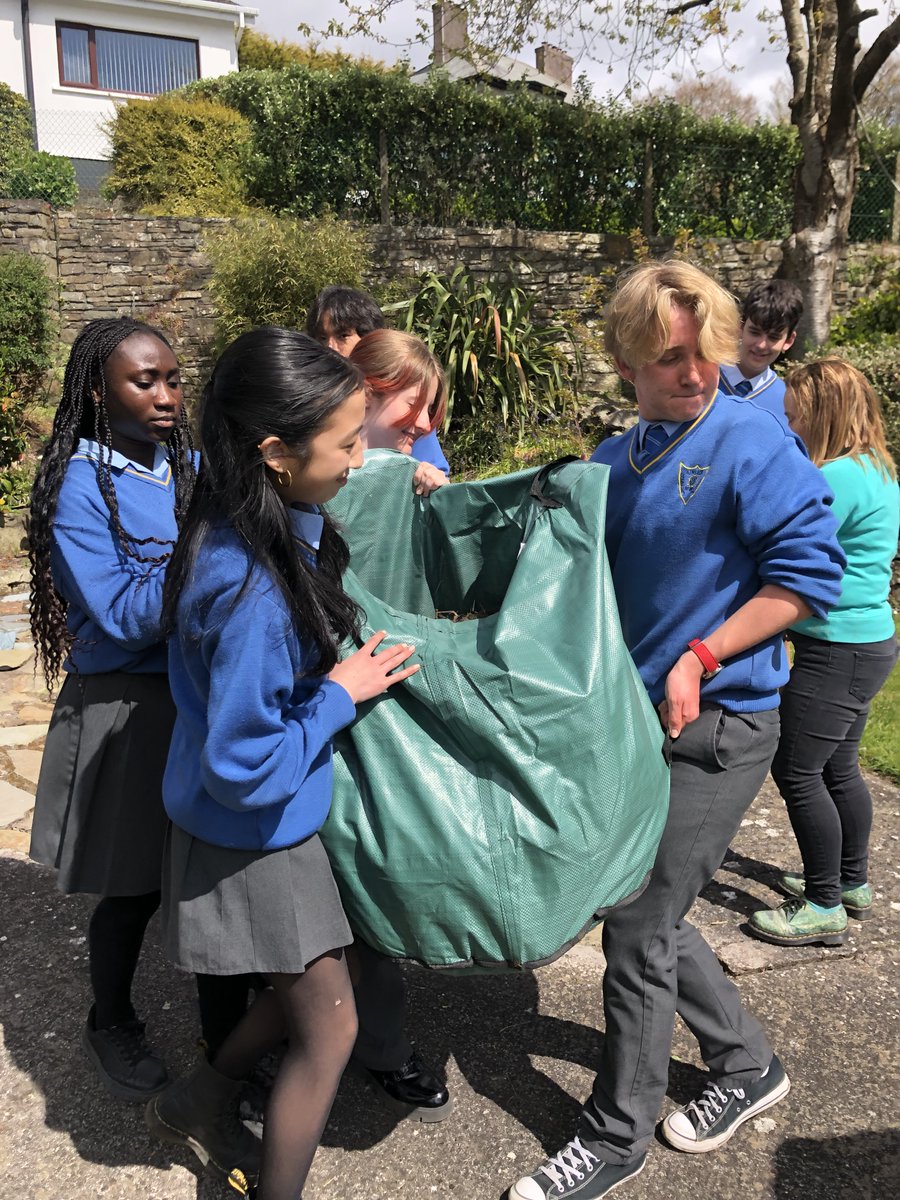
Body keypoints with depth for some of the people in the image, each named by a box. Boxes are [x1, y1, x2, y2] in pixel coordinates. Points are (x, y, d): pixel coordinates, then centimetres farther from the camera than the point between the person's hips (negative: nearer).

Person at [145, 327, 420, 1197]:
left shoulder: (251, 527, -9)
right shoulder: (250, 590, -35)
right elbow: (245, 769, -31)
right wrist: (342, 693, -21)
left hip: (281, 819, 9)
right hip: (253, 835, -8)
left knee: (305, 986, 27)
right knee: (329, 1030, 11)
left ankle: (196, 1103, 47)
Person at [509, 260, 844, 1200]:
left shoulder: (752, 443, -13)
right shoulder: (616, 462, 9)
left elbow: (807, 575, -16)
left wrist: (700, 658, -21)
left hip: (717, 728, -7)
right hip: (635, 715, 7)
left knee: (638, 932, 1)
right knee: (648, 911, 17)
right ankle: (746, 1064, 41)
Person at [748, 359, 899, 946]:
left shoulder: (840, 478, -20)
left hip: (838, 650, -10)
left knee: (797, 771, -3)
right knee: (838, 767, 19)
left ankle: (824, 907, 8)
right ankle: (852, 882, 33)